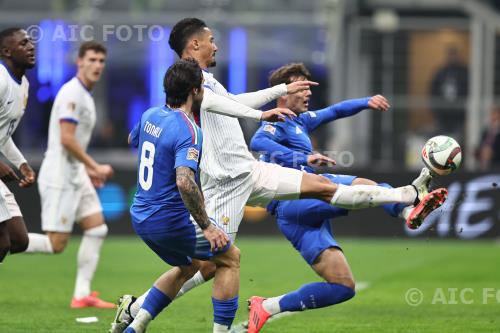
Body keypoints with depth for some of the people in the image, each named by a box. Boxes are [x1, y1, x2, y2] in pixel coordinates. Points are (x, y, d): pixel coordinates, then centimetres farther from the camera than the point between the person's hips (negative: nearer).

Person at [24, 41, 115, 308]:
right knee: (56, 244, -10)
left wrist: (88, 169, 18)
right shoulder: (71, 93, -15)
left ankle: (82, 295, 4)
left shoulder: (85, 95, 16)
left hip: (75, 176, 10)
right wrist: (95, 167, -16)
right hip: (59, 177, -10)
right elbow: (66, 139, -22)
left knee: (97, 229, 4)